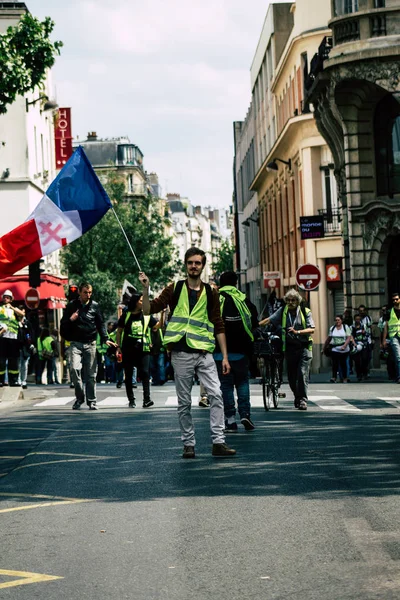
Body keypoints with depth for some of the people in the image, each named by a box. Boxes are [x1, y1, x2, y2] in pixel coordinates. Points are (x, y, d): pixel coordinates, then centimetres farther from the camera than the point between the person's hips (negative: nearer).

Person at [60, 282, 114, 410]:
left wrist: (105, 339, -2)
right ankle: (79, 397, -2)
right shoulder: (71, 306, 5)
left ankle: (91, 401, 8)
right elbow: (63, 325, 10)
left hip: (90, 343, 1)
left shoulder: (95, 306, 8)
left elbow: (100, 324, 11)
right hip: (76, 343, -1)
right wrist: (70, 320, -11)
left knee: (91, 374, 1)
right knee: (75, 369, -17)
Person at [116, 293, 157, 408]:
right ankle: (131, 400, 14)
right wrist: (118, 347, 4)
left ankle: (146, 399, -13)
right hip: (128, 350, 0)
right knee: (128, 375, 5)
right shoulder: (126, 316, 5)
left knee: (145, 373, -11)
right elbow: (119, 331, 9)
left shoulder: (146, 316, 9)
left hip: (143, 350, 0)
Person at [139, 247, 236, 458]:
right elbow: (148, 310, 2)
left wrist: (225, 356, 4)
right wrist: (145, 290, -15)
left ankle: (218, 442, -9)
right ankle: (188, 444, 11)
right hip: (181, 353, -1)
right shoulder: (174, 289, 5)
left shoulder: (210, 292, 9)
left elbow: (218, 326, 9)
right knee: (184, 402, 4)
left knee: (216, 395, -10)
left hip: (204, 353, 1)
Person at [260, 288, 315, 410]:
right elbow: (269, 320, 7)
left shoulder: (305, 312, -1)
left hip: (304, 347, -3)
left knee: (302, 373, -13)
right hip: (289, 347, 3)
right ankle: (297, 396, 27)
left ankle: (302, 400, -9)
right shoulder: (282, 311, 6)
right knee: (291, 376, 6)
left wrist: (297, 332, -21)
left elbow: (312, 329, -8)